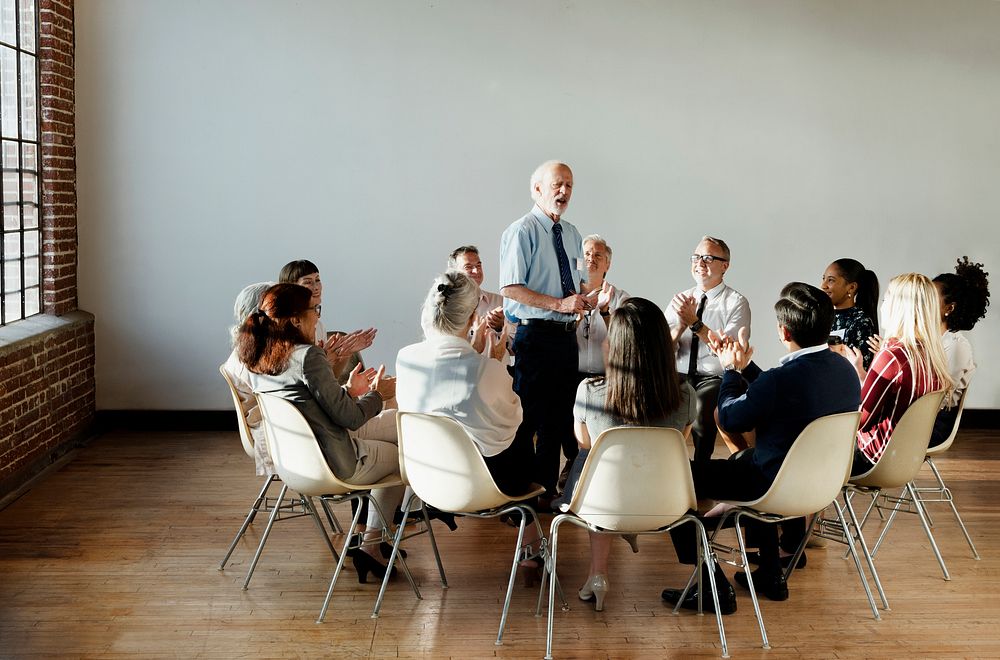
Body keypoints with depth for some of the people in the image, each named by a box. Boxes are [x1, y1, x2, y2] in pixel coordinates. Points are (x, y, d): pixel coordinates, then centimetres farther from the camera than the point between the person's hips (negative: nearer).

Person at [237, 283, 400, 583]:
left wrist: (348, 390, 13)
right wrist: (377, 394, -2)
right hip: (335, 466, -8)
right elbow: (349, 418, -20)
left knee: (382, 446, 28)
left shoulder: (256, 361, 1)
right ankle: (369, 544, 16)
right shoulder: (307, 356, -24)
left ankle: (369, 536, 26)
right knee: (402, 455, 17)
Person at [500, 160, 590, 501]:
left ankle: (547, 489, 26)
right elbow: (511, 288, -16)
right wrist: (559, 304, -22)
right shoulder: (521, 231, -9)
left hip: (567, 336, 8)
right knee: (526, 418, -5)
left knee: (559, 418, 14)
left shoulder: (572, 234, 15)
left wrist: (586, 298, 2)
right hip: (535, 335, -8)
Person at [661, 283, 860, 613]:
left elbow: (729, 418, -11)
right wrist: (744, 366, 16)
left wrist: (731, 369, 4)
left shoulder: (782, 378, -30)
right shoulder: (845, 369, -3)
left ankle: (715, 587, 5)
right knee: (750, 458, 37)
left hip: (778, 486, -9)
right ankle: (771, 575, 40)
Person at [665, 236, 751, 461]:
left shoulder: (736, 303, 1)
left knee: (701, 405, -34)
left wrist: (695, 323, -20)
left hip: (715, 378, -3)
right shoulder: (680, 300, 13)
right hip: (679, 376, 4)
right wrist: (680, 325, -16)